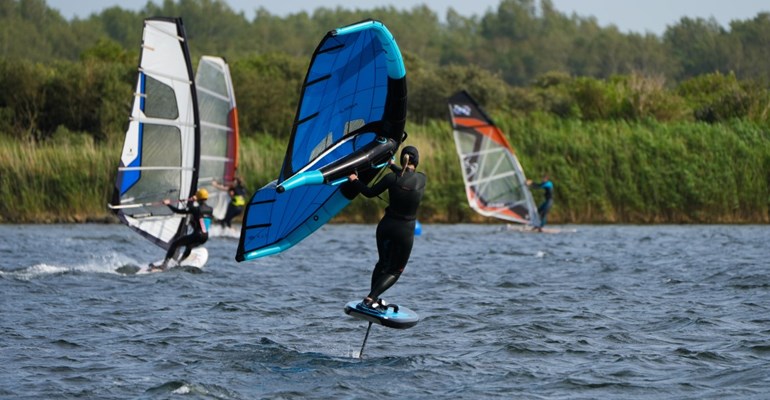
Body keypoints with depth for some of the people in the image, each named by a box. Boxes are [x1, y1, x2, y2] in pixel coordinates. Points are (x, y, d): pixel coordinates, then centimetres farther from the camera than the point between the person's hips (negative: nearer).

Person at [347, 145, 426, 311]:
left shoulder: (391, 178, -10)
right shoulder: (422, 179, -8)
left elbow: (370, 193, 2)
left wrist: (355, 181, 17)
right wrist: (393, 166, 29)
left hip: (386, 226, 1)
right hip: (405, 230, -1)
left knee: (383, 263, 24)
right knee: (395, 271, 10)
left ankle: (373, 299, 20)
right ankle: (370, 299, -9)